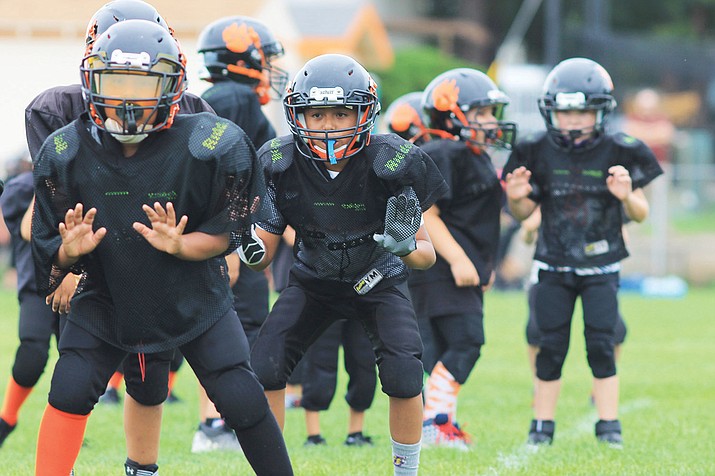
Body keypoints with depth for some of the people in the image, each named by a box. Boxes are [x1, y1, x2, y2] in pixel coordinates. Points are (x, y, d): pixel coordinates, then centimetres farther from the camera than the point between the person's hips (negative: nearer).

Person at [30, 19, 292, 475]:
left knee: (243, 401, -7)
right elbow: (50, 251, -8)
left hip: (194, 298, -1)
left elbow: (225, 233, -13)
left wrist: (179, 244, -33)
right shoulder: (67, 153, -15)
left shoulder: (211, 146, -21)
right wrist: (70, 250, -31)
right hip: (107, 297, 1)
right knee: (69, 390, -14)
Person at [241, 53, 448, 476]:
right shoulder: (281, 166, -20)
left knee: (404, 376, -23)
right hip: (314, 280, 2)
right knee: (264, 368, -16)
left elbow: (427, 255, -17)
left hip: (378, 282, -2)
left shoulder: (390, 165, -26)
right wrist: (250, 249, -32)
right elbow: (265, 254, -9)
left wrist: (406, 247, -40)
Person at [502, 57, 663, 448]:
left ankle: (608, 424, 5)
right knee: (551, 346, 3)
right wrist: (516, 198, -16)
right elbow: (524, 213, 6)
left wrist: (627, 197, -22)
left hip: (601, 268, -1)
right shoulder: (538, 153, -4)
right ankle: (542, 424, 13)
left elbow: (640, 214, 0)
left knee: (601, 345, -4)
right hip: (554, 266, 1)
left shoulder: (618, 153, -7)